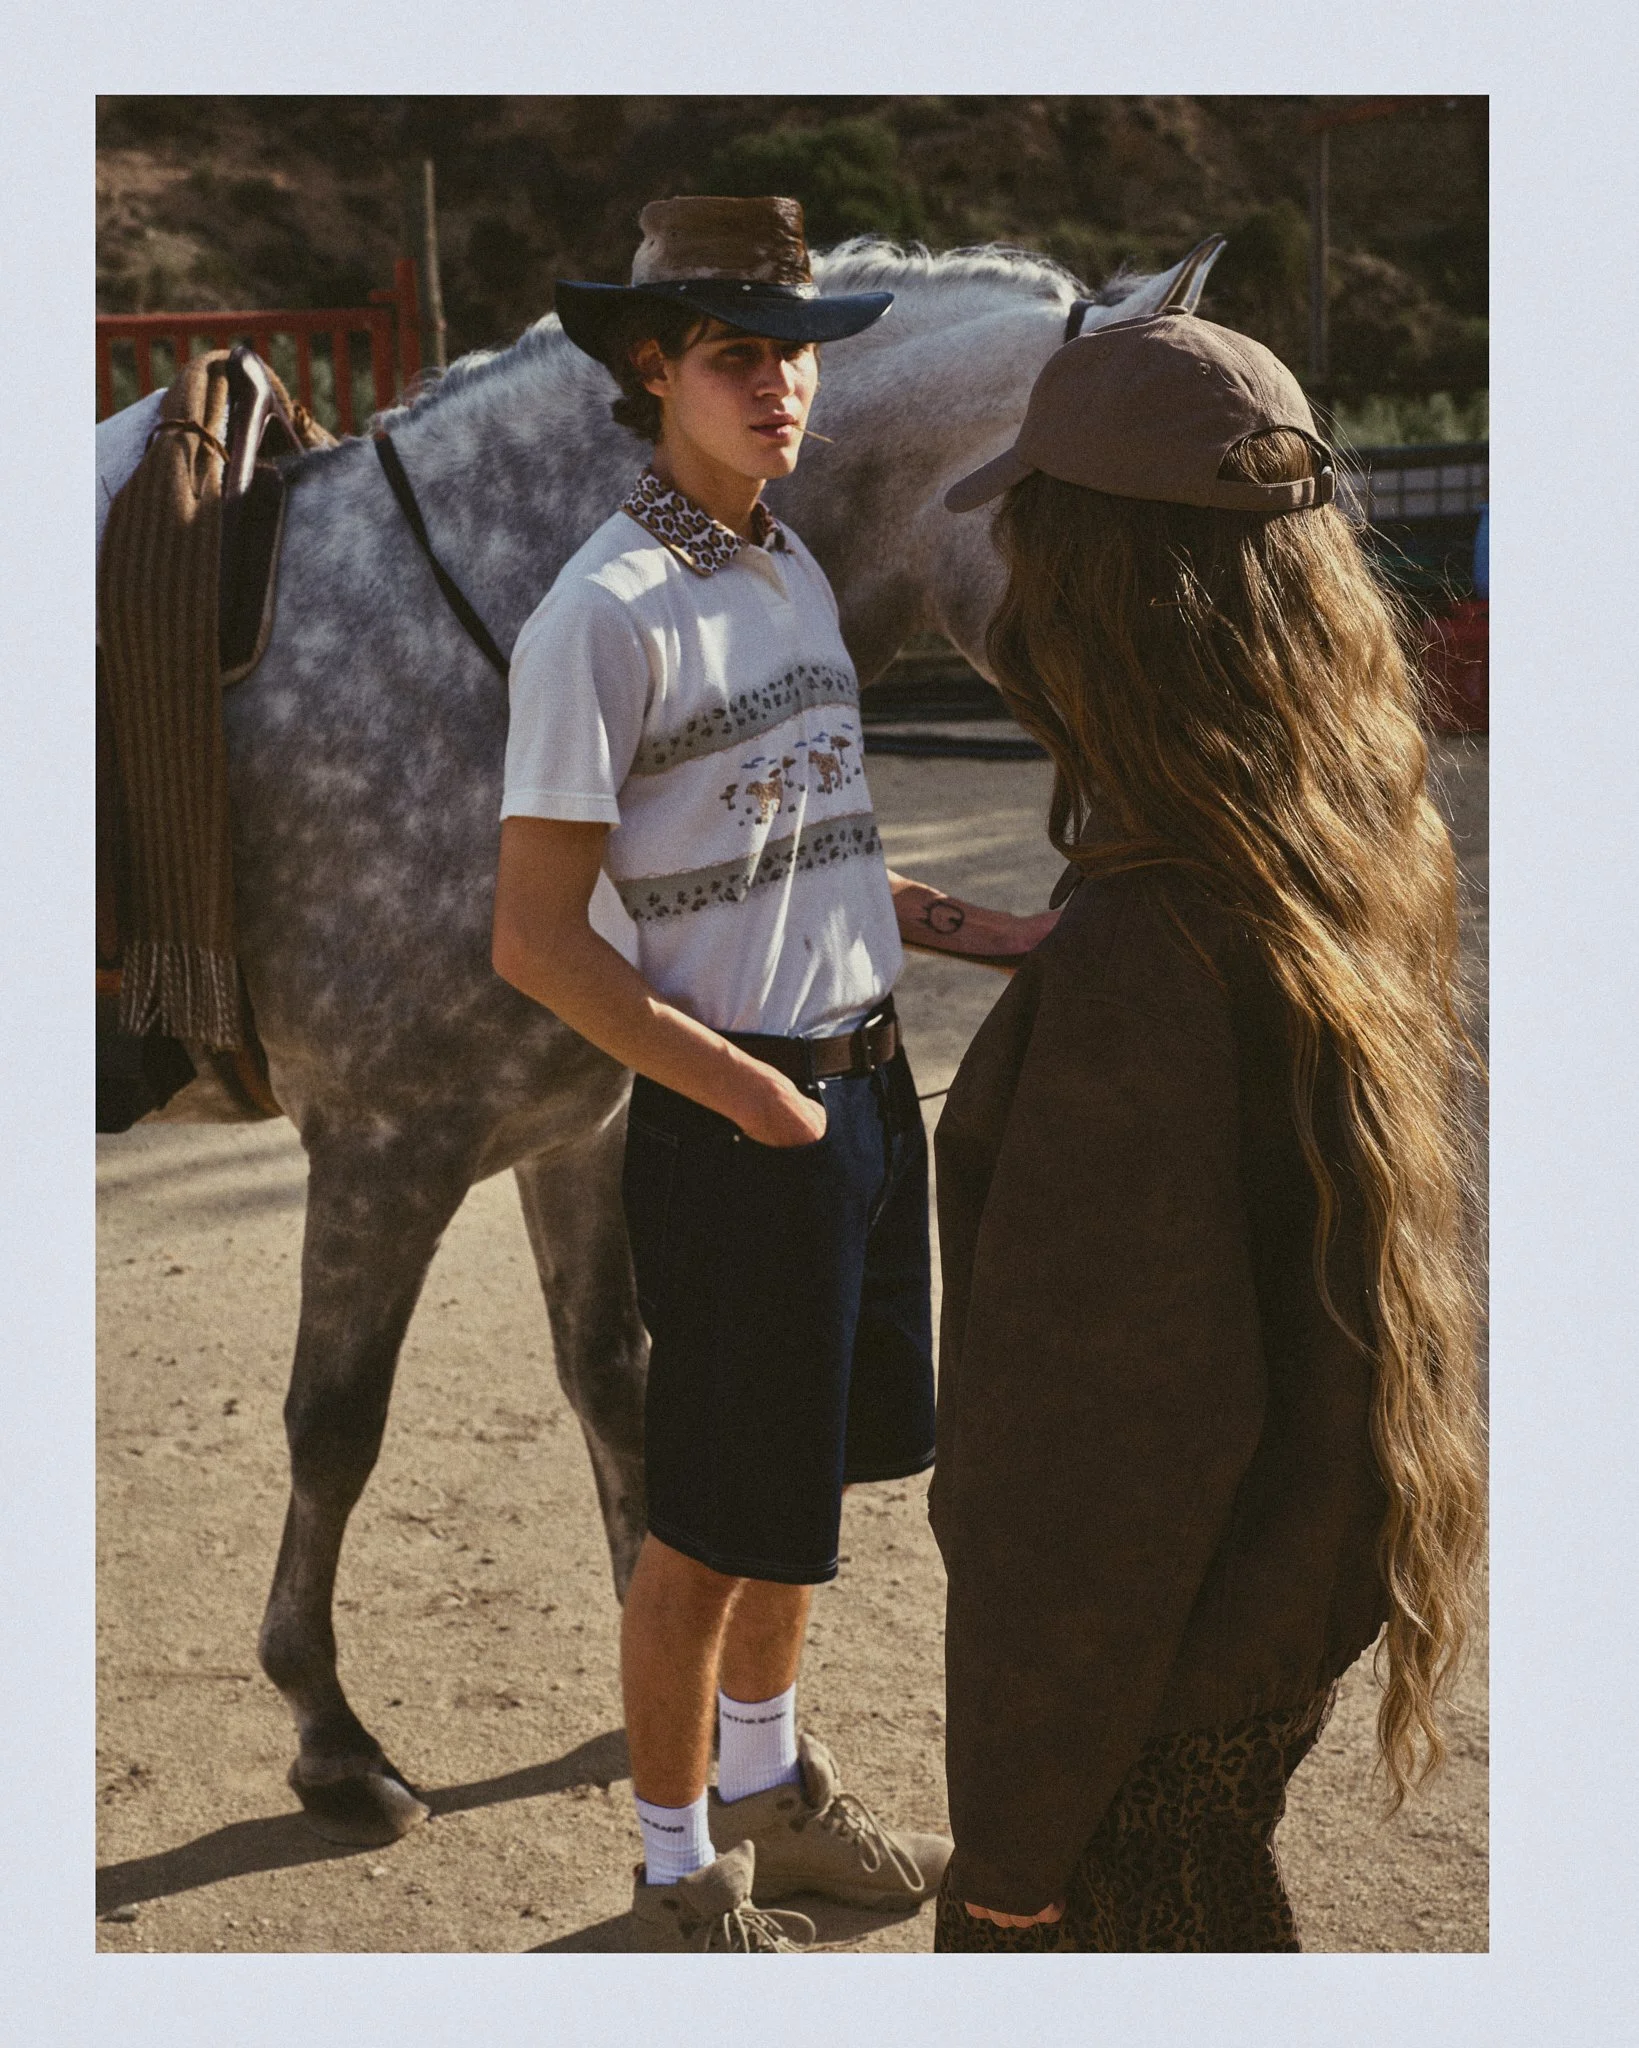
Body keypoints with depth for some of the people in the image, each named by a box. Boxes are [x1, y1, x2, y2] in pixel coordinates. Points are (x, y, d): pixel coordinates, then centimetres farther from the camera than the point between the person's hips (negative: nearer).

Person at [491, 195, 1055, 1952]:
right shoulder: (606, 612, -16)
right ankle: (683, 1876, 24)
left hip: (864, 1082, 8)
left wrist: (974, 929, 10)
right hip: (736, 1117, -8)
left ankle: (769, 1791, 41)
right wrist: (754, 1097, -18)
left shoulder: (795, 571, 10)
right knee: (713, 1522, 6)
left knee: (801, 1478, 21)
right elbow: (536, 939, -17)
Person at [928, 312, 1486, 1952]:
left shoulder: (1143, 957, -30)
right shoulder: (1371, 869, -3)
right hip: (1299, 1593, 8)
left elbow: (1105, 1440, -26)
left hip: (1161, 1668, -8)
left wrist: (1013, 1822, -16)